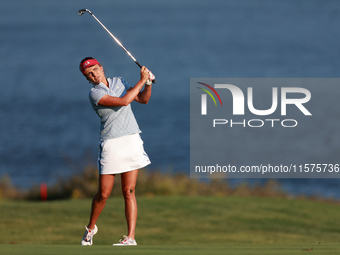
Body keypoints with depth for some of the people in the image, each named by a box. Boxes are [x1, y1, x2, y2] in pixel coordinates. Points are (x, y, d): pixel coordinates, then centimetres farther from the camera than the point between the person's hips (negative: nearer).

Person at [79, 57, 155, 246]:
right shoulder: (95, 94, -9)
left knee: (129, 191, -5)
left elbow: (143, 99, 19)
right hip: (111, 144, -3)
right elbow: (124, 101, -19)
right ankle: (91, 228, 24)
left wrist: (148, 83, 1)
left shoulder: (119, 82, 11)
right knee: (104, 194, -2)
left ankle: (131, 238, -8)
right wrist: (142, 80, -12)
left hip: (132, 140, 3)